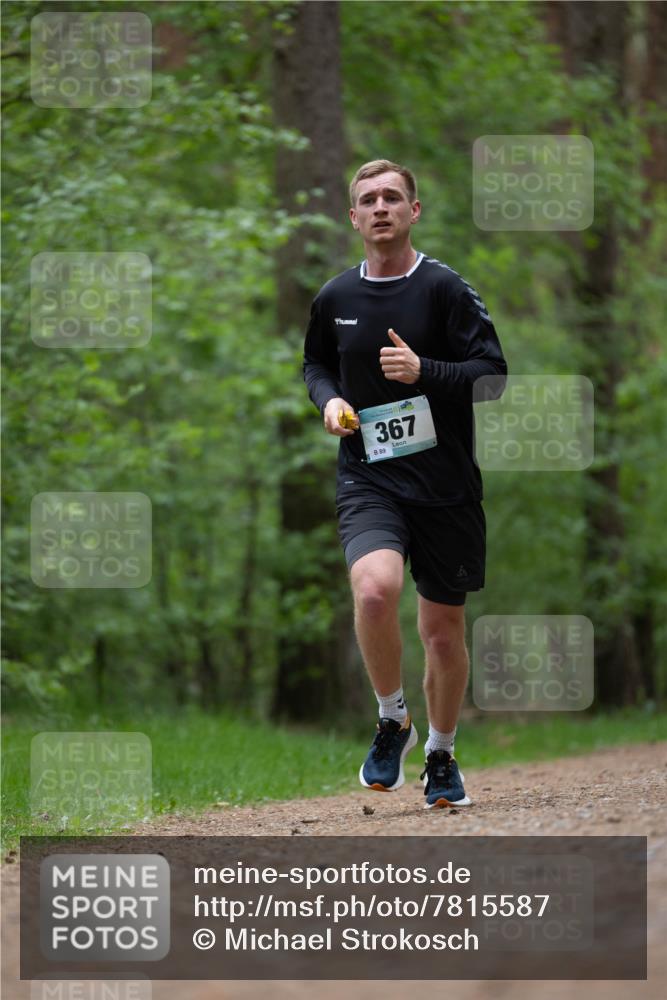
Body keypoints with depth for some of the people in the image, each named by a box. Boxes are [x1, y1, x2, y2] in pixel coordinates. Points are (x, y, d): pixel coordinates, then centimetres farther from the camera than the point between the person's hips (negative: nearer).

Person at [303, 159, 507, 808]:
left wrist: (424, 371, -22)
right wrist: (328, 399, 3)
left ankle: (441, 756, 30)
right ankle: (392, 722, -4)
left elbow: (492, 374, -7)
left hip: (445, 481, -1)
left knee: (443, 629, 7)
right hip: (367, 480, 1)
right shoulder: (334, 299, 6)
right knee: (375, 588, -27)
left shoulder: (444, 288, -4)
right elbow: (315, 363, 25)